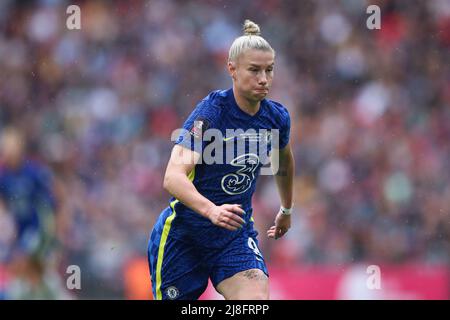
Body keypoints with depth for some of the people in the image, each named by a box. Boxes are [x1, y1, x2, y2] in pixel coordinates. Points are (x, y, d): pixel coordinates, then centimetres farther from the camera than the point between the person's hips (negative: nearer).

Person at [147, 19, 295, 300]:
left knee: (257, 298, -21)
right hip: (183, 232, -4)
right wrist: (211, 210, -48)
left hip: (236, 234, 4)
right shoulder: (210, 112, -20)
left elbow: (284, 163, 22)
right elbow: (173, 177, -31)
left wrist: (287, 209, 35)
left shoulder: (277, 118, -3)